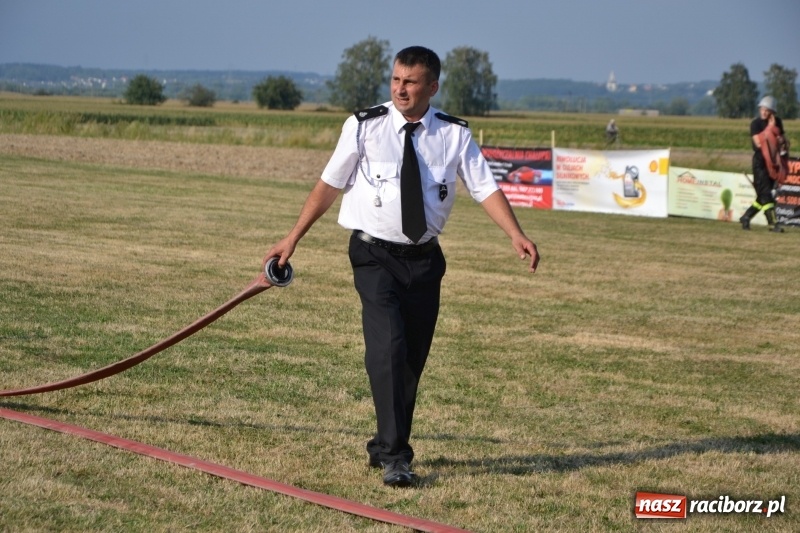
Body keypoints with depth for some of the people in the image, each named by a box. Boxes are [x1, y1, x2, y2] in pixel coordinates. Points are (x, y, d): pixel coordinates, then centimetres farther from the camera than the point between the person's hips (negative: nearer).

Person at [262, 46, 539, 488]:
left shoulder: (454, 135, 1)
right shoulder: (365, 126, -5)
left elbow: (485, 188, -3)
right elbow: (329, 183, 0)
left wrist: (515, 235, -18)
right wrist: (292, 239, -2)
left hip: (424, 257, 3)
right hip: (375, 254, -3)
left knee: (413, 359, 9)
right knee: (388, 348, -19)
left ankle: (385, 447, 27)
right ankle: (394, 457, -18)